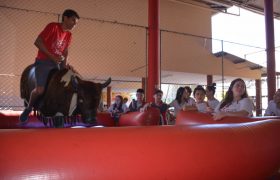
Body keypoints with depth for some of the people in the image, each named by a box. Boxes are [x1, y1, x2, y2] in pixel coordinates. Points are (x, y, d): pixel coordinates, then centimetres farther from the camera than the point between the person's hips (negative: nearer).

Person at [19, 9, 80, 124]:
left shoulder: (69, 35, 11)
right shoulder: (53, 26, -8)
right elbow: (37, 42, -13)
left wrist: (64, 64, -2)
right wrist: (52, 56, -16)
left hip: (56, 64, 7)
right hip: (43, 62, -7)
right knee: (40, 90, -20)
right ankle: (28, 109, 8)